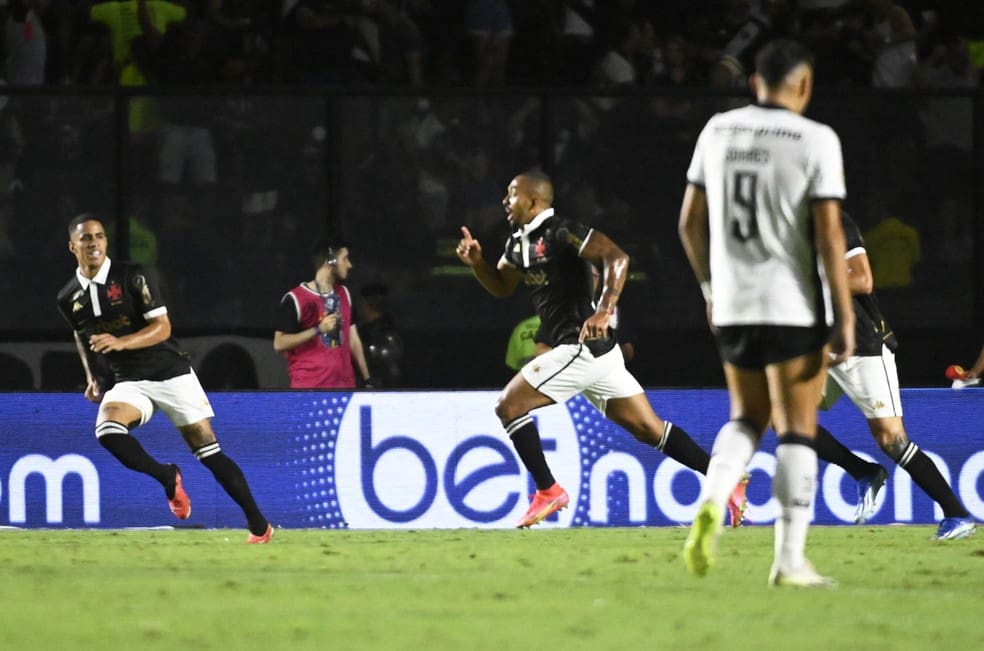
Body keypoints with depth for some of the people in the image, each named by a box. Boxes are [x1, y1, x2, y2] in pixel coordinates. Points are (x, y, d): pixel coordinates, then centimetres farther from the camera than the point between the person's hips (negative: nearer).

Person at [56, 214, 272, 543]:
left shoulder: (132, 277, -10)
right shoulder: (68, 298, 3)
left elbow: (162, 327, -14)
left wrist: (120, 343, -29)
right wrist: (92, 377, 11)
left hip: (171, 373, -3)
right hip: (128, 382, 3)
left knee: (208, 451, -5)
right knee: (107, 430, -29)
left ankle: (259, 525, 5)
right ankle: (168, 478, -7)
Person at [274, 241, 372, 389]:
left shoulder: (344, 294, 15)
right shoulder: (295, 299, -7)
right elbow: (279, 343, -9)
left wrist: (367, 381, 14)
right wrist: (318, 329, -17)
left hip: (344, 384, 6)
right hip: (308, 388, -6)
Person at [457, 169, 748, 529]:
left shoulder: (561, 233, -12)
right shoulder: (519, 242, 17)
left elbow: (617, 257, -22)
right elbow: (501, 286, 29)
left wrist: (604, 311, -33)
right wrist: (476, 262, 9)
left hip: (582, 347, -10)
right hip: (596, 352, 10)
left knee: (508, 406, -6)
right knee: (650, 429, 8)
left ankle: (548, 491, -2)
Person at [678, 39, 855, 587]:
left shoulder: (718, 131, 5)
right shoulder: (816, 140, -10)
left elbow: (691, 220, 10)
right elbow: (830, 234, -13)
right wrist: (845, 320, -8)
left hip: (732, 307, 5)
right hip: (794, 309, -5)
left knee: (748, 418, 19)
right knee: (797, 432, 3)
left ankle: (712, 501, -8)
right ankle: (790, 560, 3)